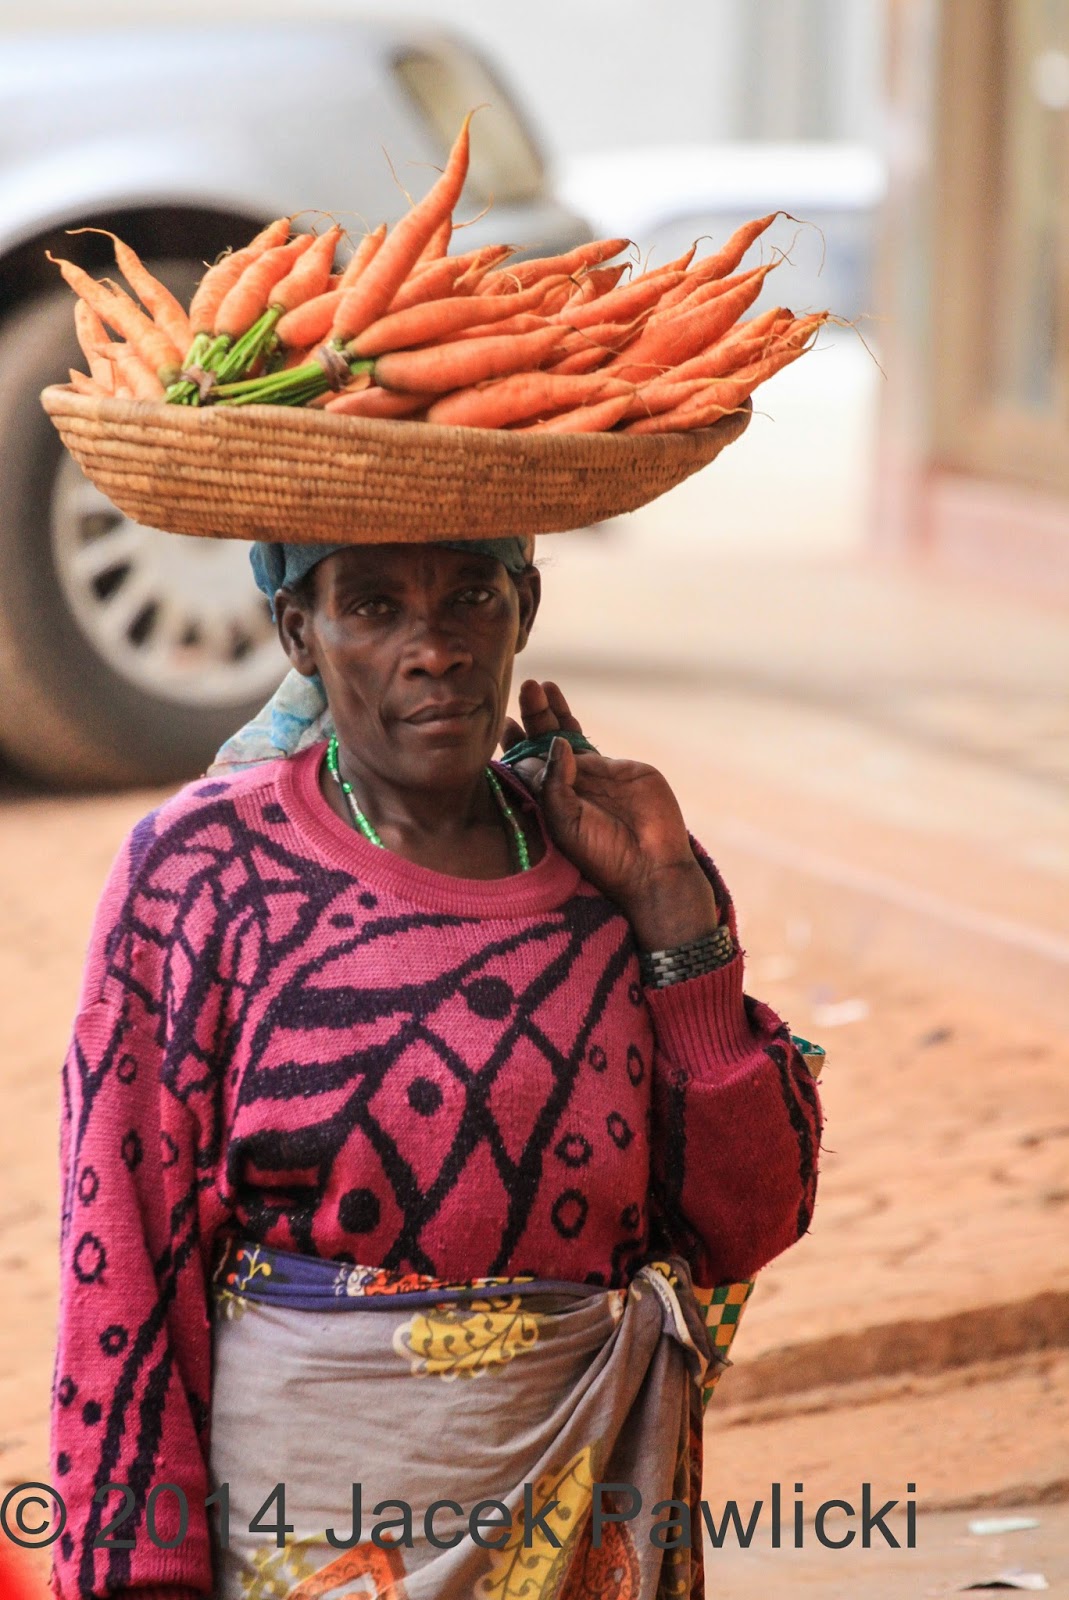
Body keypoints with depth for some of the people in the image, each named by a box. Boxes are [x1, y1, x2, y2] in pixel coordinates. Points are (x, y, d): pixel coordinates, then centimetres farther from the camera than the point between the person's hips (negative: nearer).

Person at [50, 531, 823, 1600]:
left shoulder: (612, 864, 2)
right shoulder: (202, 869, -6)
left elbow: (744, 1227, -3)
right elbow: (121, 1254, -7)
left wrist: (670, 902, -7)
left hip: (593, 1495, 3)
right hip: (309, 1498, -3)